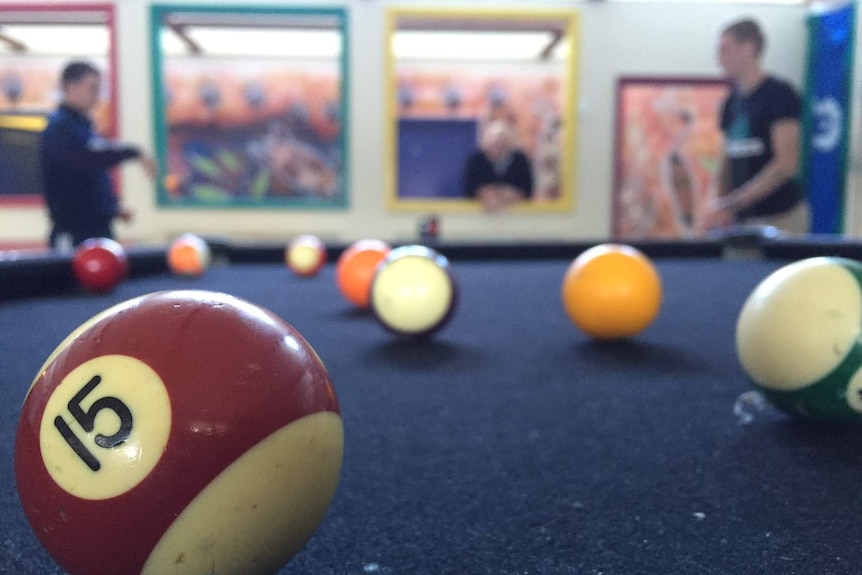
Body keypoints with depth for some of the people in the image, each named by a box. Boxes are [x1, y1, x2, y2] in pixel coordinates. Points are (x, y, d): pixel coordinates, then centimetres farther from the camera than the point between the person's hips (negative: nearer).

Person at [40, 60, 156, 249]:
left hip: (98, 226, 9)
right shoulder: (60, 127, -13)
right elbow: (87, 159, -29)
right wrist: (133, 153, -29)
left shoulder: (83, 125, 15)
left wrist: (114, 206, 13)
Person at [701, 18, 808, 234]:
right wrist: (720, 206, 3)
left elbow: (787, 163, -17)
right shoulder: (732, 101, 11)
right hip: (743, 217, 6)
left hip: (779, 218, -6)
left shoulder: (780, 95, -9)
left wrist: (731, 205, -20)